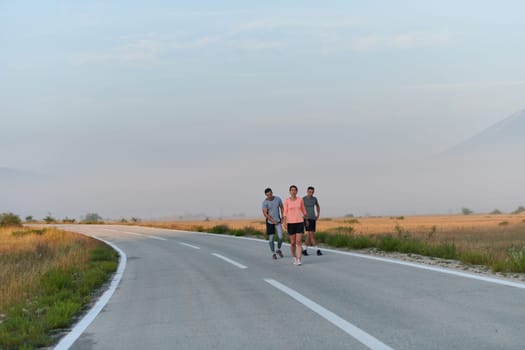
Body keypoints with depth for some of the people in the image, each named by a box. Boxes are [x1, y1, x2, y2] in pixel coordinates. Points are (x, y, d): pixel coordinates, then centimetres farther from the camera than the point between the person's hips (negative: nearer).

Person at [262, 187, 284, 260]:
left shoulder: (278, 199, -5)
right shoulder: (265, 202, -14)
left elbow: (282, 208, 10)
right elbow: (265, 214, -19)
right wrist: (273, 221, -22)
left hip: (278, 221, 2)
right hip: (269, 222, -2)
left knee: (280, 237, -11)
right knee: (271, 238, 1)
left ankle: (279, 249, 15)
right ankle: (273, 253, 17)